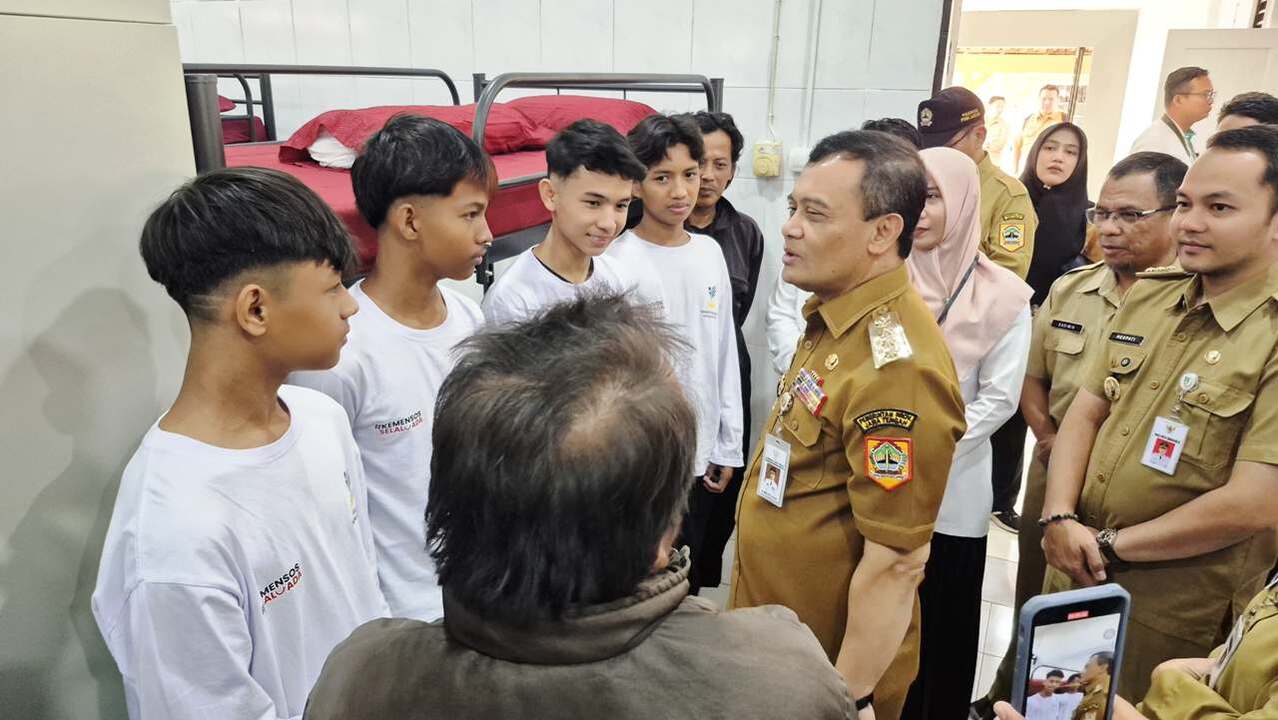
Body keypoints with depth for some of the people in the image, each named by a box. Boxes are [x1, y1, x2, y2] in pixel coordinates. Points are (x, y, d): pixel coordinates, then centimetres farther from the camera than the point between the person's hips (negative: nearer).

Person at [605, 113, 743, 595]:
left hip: (701, 453, 5)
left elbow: (725, 354, 9)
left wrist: (727, 446, 10)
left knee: (688, 579, 20)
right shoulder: (618, 262, -14)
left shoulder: (709, 253, 4)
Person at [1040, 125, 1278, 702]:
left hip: (1172, 616, -5)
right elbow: (1086, 410, 5)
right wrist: (1060, 519, -10)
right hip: (1072, 573, 5)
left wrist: (1113, 544, -13)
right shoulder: (1147, 295, 4)